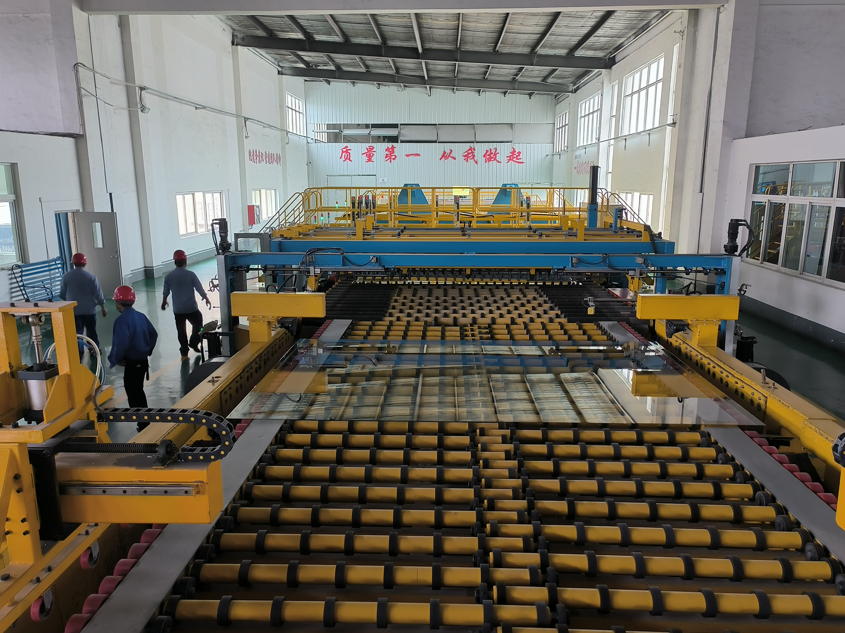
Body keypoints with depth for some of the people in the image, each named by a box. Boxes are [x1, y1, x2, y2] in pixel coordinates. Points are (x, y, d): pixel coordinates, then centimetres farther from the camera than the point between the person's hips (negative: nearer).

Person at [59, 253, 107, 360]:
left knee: (77, 333, 5)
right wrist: (103, 307, 6)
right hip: (89, 310, -1)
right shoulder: (91, 277, -9)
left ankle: (78, 355, 1)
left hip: (73, 310, 1)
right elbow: (98, 294, -6)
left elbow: (62, 294, 5)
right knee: (91, 331, 15)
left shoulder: (66, 276, -4)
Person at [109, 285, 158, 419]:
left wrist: (115, 359, -13)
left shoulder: (122, 319, -19)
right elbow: (153, 334, 12)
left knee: (134, 395, 1)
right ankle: (144, 421, 35)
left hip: (132, 363, -8)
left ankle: (143, 426, 4)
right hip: (143, 360, 8)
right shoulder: (141, 316, 5)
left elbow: (121, 343, -28)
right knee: (138, 391, 23)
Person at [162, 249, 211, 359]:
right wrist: (206, 299, 10)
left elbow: (166, 292, 7)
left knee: (181, 330, 12)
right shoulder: (190, 274, -11)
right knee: (198, 324, 22)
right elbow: (199, 288, -6)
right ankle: (193, 343, 16)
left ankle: (184, 353, 18)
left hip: (178, 309, 2)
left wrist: (164, 302, 26)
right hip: (191, 307, -2)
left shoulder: (168, 276, -3)